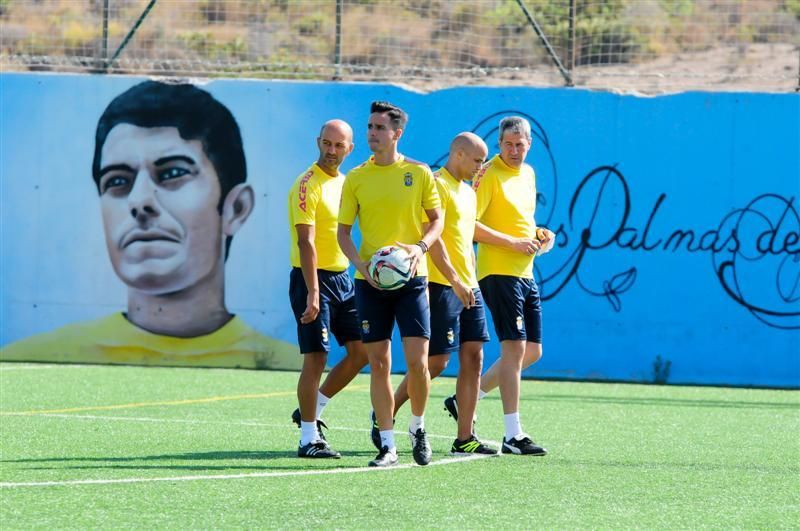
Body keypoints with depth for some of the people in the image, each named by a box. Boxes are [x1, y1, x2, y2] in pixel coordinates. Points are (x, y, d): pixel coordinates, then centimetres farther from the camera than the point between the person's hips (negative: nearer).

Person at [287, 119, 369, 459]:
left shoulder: (343, 183, 12)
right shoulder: (308, 185, -13)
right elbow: (306, 243, -19)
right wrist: (313, 294, -25)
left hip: (342, 277, 8)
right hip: (313, 278, -8)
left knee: (361, 350, 6)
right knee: (316, 356, -6)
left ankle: (311, 410, 20)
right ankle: (308, 439, 0)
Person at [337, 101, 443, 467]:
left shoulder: (418, 173, 1)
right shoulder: (355, 178, 4)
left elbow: (437, 219, 9)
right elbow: (343, 231, 6)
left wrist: (420, 247, -11)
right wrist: (360, 264, -11)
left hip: (411, 278, -1)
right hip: (370, 282, 1)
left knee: (417, 361, -7)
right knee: (379, 364, 1)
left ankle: (417, 427, 18)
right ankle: (387, 446, 7)